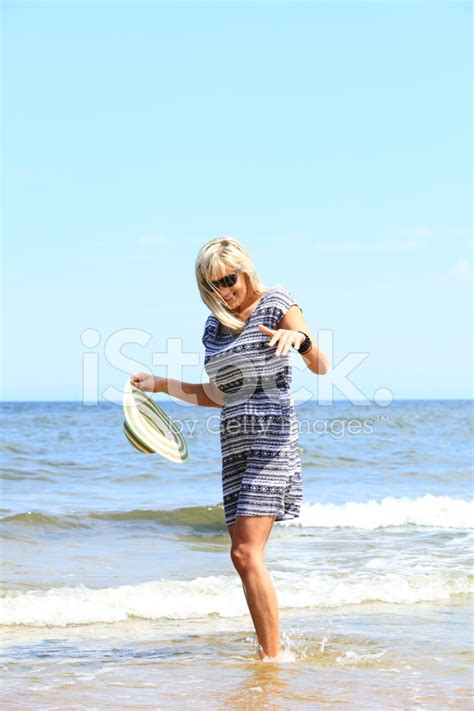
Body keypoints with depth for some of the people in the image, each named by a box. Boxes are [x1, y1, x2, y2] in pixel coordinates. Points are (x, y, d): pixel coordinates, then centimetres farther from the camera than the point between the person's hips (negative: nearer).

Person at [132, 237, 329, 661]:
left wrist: (300, 338, -30)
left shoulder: (277, 304, -2)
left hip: (272, 439, -7)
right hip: (235, 445, 7)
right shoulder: (214, 326, 16)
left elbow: (321, 368, -10)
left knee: (246, 554, -16)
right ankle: (268, 646, 13)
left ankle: (272, 657, -13)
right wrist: (160, 385, 19)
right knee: (246, 556, 4)